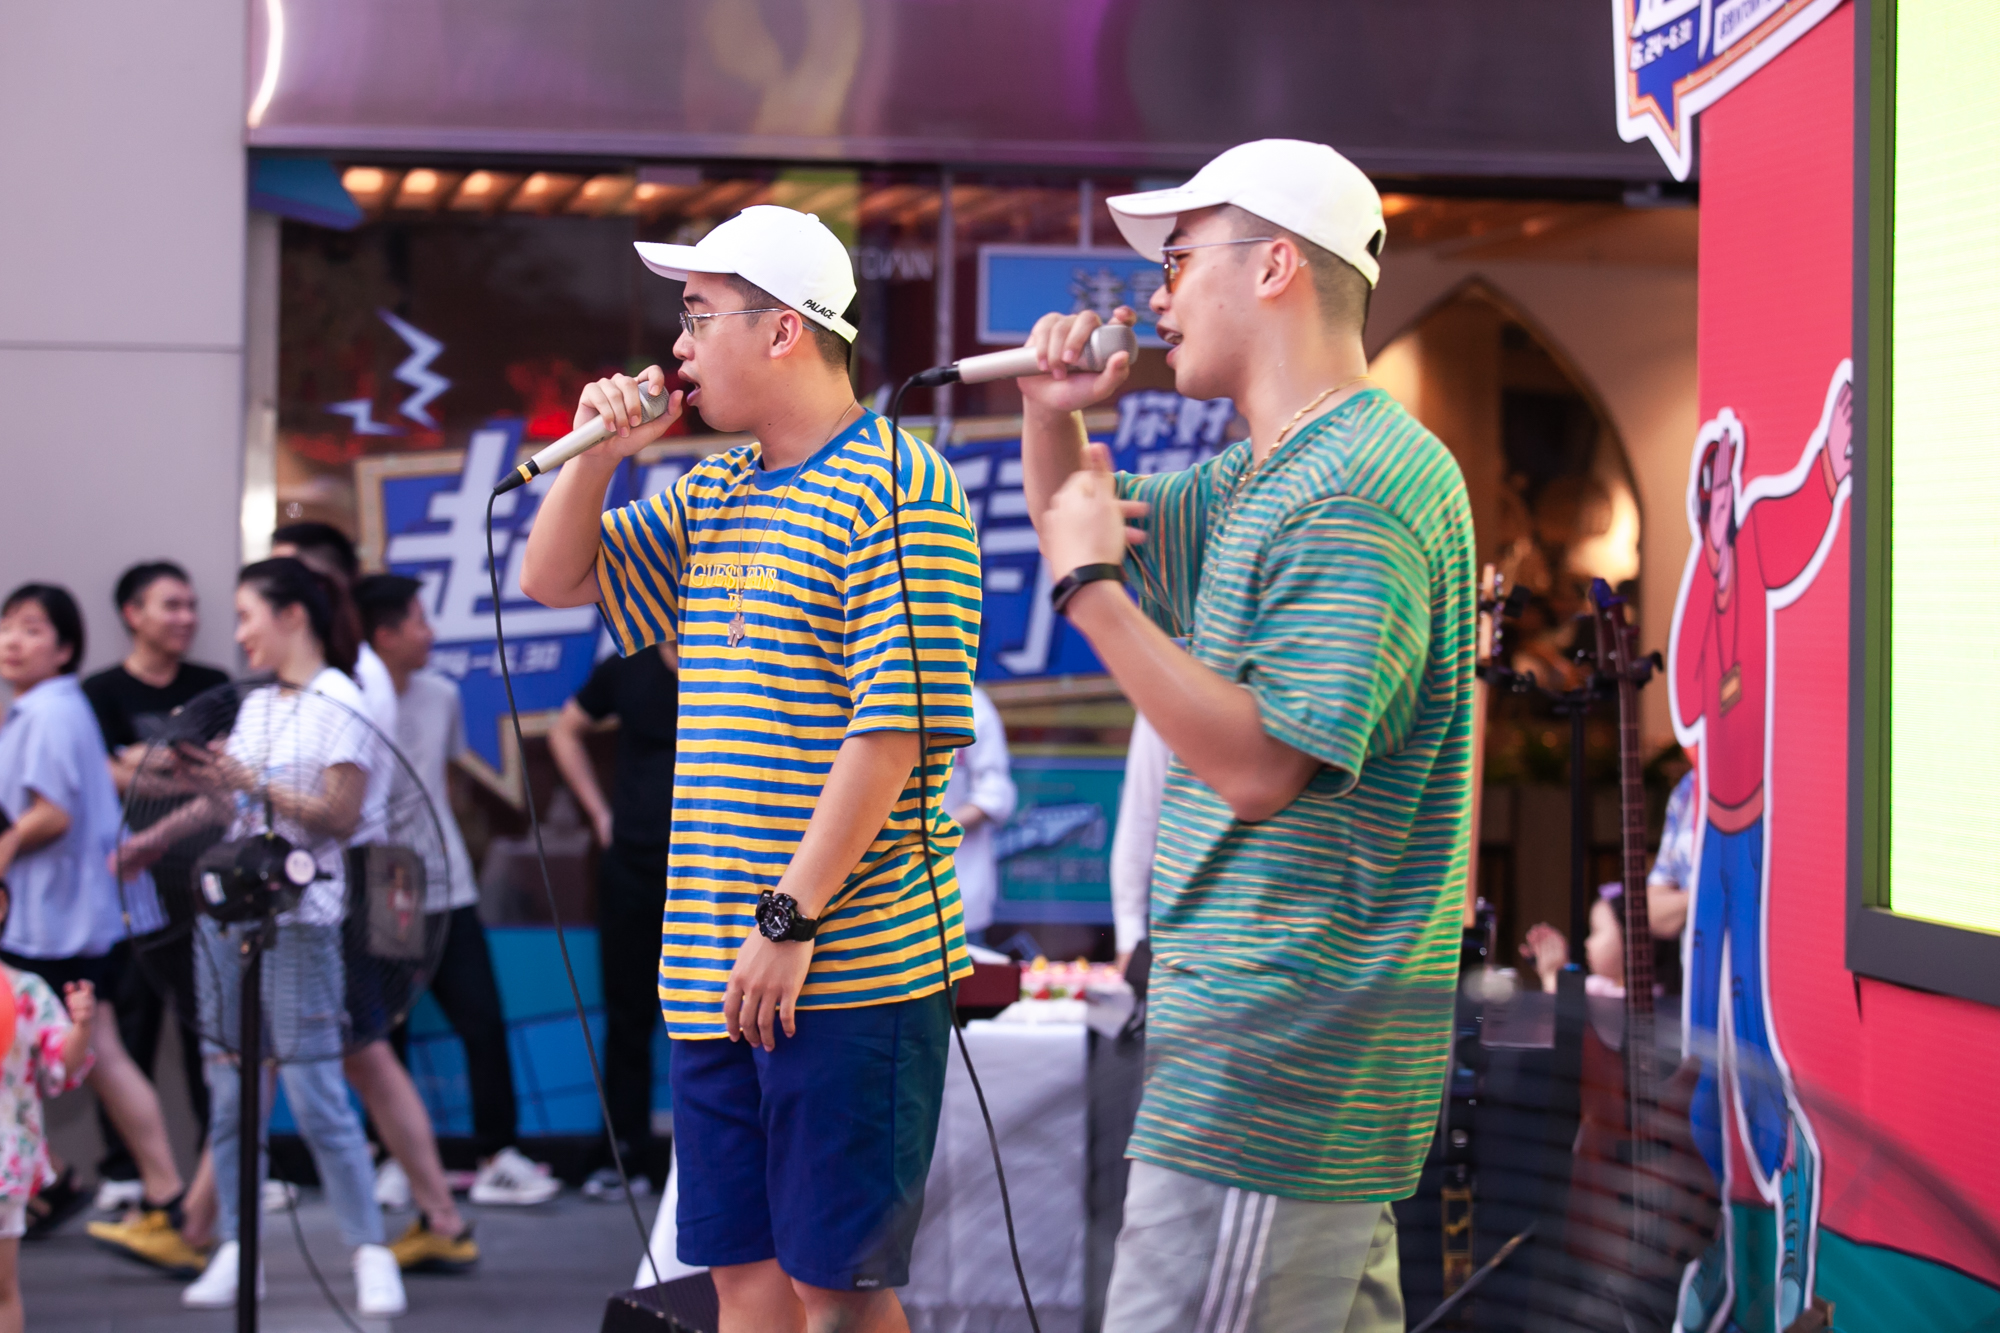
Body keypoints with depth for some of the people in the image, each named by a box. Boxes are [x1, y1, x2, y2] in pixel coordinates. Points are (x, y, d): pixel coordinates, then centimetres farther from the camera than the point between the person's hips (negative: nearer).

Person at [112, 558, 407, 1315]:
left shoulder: (340, 707, -5)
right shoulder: (255, 708, 16)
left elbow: (341, 816, -11)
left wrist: (252, 782, -15)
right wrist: (158, 836, 7)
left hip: (298, 919, -7)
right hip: (227, 907, 7)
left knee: (315, 1096, -9)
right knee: (228, 1090, 5)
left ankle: (370, 1254, -2)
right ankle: (235, 1251, 11)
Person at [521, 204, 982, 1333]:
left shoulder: (894, 488, -10)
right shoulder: (709, 495, 16)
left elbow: (893, 731, -16)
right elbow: (556, 580, 25)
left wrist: (790, 919, -18)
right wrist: (599, 452, 7)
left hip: (848, 972, -8)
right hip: (715, 968, 8)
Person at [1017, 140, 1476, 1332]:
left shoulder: (1364, 488, -17)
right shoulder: (1258, 480, 16)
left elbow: (1259, 765, -24)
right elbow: (1088, 526, 31)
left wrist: (1092, 587, -20)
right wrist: (1055, 417, 11)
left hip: (1283, 1043, -11)